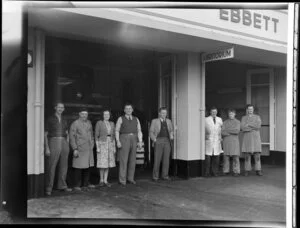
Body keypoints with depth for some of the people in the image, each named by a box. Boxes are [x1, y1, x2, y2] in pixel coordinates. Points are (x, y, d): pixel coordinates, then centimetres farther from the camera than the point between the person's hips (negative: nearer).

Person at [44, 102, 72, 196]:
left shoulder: (64, 120, 14)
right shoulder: (50, 119, 0)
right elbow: (45, 135, -2)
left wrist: (67, 145, 9)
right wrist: (47, 148, -9)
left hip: (64, 143, 5)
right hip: (53, 142, -5)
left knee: (63, 165, 9)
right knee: (51, 166, -5)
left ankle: (62, 185, 21)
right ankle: (49, 188, 1)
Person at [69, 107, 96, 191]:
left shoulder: (89, 123, 11)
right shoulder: (75, 124, -7)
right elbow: (72, 137, -9)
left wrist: (92, 146, 15)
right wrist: (75, 149, -14)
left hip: (89, 149, 6)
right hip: (79, 149, -6)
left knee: (87, 166, 8)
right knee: (78, 167, -4)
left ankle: (85, 184, 19)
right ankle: (77, 185, 7)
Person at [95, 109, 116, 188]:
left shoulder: (112, 124, 10)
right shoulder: (99, 123, -5)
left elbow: (113, 136, 12)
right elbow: (96, 136, -6)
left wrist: (114, 147, 8)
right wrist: (97, 147, -12)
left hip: (110, 144, 5)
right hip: (102, 144, -4)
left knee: (108, 163, 4)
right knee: (102, 163, -5)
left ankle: (105, 181, 10)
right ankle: (101, 180, 11)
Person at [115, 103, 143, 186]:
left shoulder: (136, 119, 13)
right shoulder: (121, 119, 4)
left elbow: (139, 131, 9)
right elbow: (117, 131, 0)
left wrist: (140, 141, -3)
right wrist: (118, 141, -12)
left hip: (133, 140, 4)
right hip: (124, 139, -4)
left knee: (132, 160, 6)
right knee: (123, 160, -5)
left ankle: (130, 178, 16)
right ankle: (122, 180, -1)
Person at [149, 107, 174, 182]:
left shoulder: (168, 121, 16)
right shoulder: (154, 121, 7)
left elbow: (171, 131, 22)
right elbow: (151, 132, 5)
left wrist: (171, 136, 2)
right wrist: (154, 139, -8)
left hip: (167, 141, 3)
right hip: (158, 141, -3)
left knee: (166, 159, 0)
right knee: (157, 159, -5)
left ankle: (165, 175, 8)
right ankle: (155, 176, 4)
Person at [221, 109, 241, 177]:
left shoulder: (238, 122, 5)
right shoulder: (225, 122, 10)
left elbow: (237, 131, -12)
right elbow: (222, 132, -3)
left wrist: (227, 130, -8)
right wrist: (232, 132, -12)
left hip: (235, 141, -2)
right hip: (226, 141, 2)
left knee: (235, 156, -5)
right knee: (226, 156, 1)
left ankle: (236, 171, 0)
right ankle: (226, 171, 8)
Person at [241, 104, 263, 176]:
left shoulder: (257, 117, 6)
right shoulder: (243, 118, 7)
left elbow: (258, 126, -13)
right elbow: (242, 128, -10)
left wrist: (248, 124, -13)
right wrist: (254, 127, -13)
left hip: (256, 138, 0)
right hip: (247, 138, 0)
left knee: (257, 154, -3)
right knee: (247, 155, -1)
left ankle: (258, 171, 3)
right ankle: (247, 171, 5)